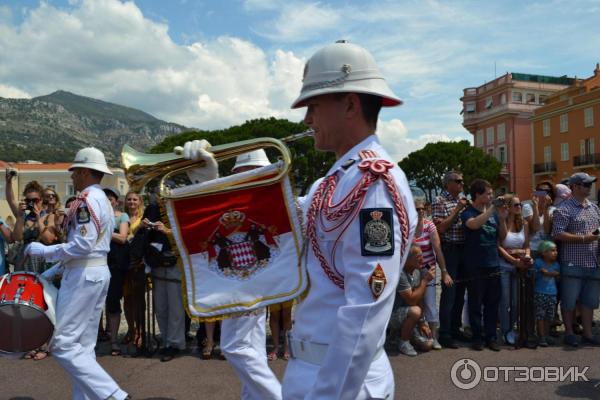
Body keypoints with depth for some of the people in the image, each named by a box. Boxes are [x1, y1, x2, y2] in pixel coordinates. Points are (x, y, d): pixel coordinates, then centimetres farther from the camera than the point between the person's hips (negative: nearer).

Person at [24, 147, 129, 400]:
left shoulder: (87, 199, -13)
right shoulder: (103, 199, 18)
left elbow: (83, 245, -22)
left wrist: (44, 251, -11)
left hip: (84, 274, -10)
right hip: (98, 272, 10)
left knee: (63, 343, -7)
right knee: (83, 344, 12)